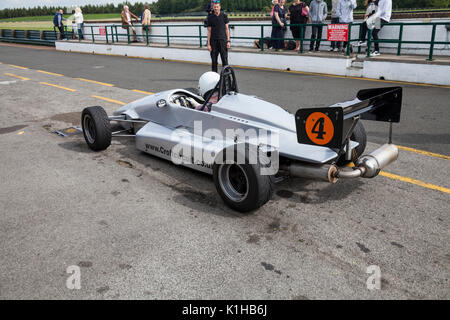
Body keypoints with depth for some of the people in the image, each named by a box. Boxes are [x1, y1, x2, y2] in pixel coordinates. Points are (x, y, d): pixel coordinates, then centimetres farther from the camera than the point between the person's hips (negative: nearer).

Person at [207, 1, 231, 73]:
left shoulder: (224, 16, 4)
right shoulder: (210, 17, 4)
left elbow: (227, 29, 6)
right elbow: (209, 31, 4)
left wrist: (228, 41, -2)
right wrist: (208, 44, -1)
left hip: (223, 40, 0)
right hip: (213, 41, 1)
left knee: (224, 60, -2)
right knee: (214, 61, 3)